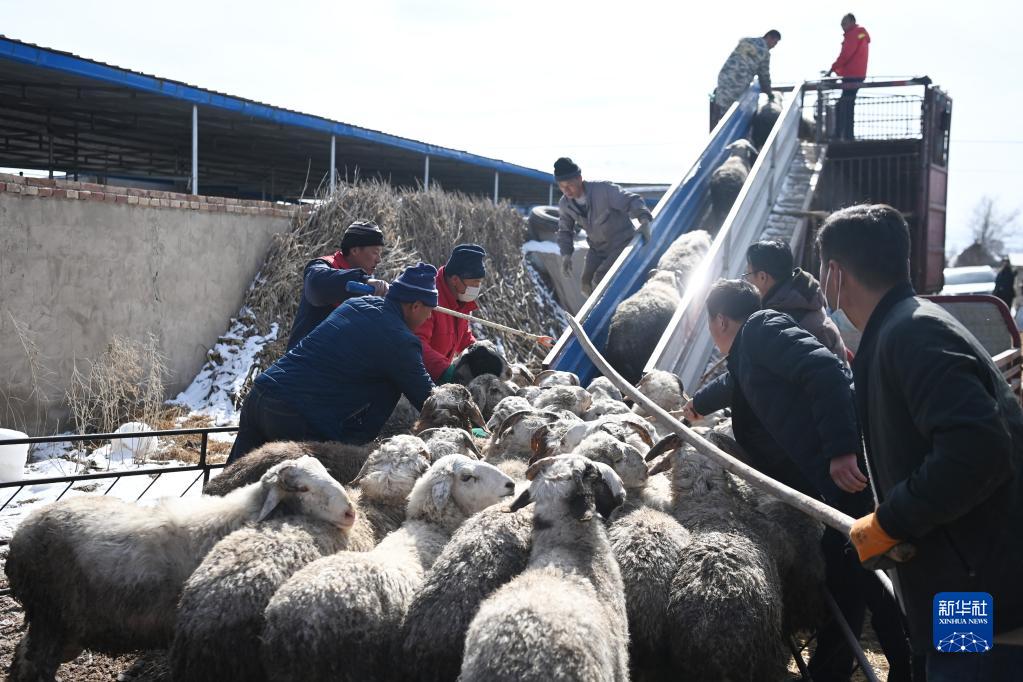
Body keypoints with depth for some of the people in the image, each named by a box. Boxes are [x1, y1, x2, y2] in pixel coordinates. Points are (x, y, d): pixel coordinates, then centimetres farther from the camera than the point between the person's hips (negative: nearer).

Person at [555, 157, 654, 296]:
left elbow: (632, 201, -28)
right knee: (586, 283, 6)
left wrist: (644, 220, -48)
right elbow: (565, 231, 6)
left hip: (622, 244, -6)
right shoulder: (565, 204, -10)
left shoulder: (603, 190, -27)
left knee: (600, 280, -21)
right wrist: (566, 254, -9)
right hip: (598, 248, 6)